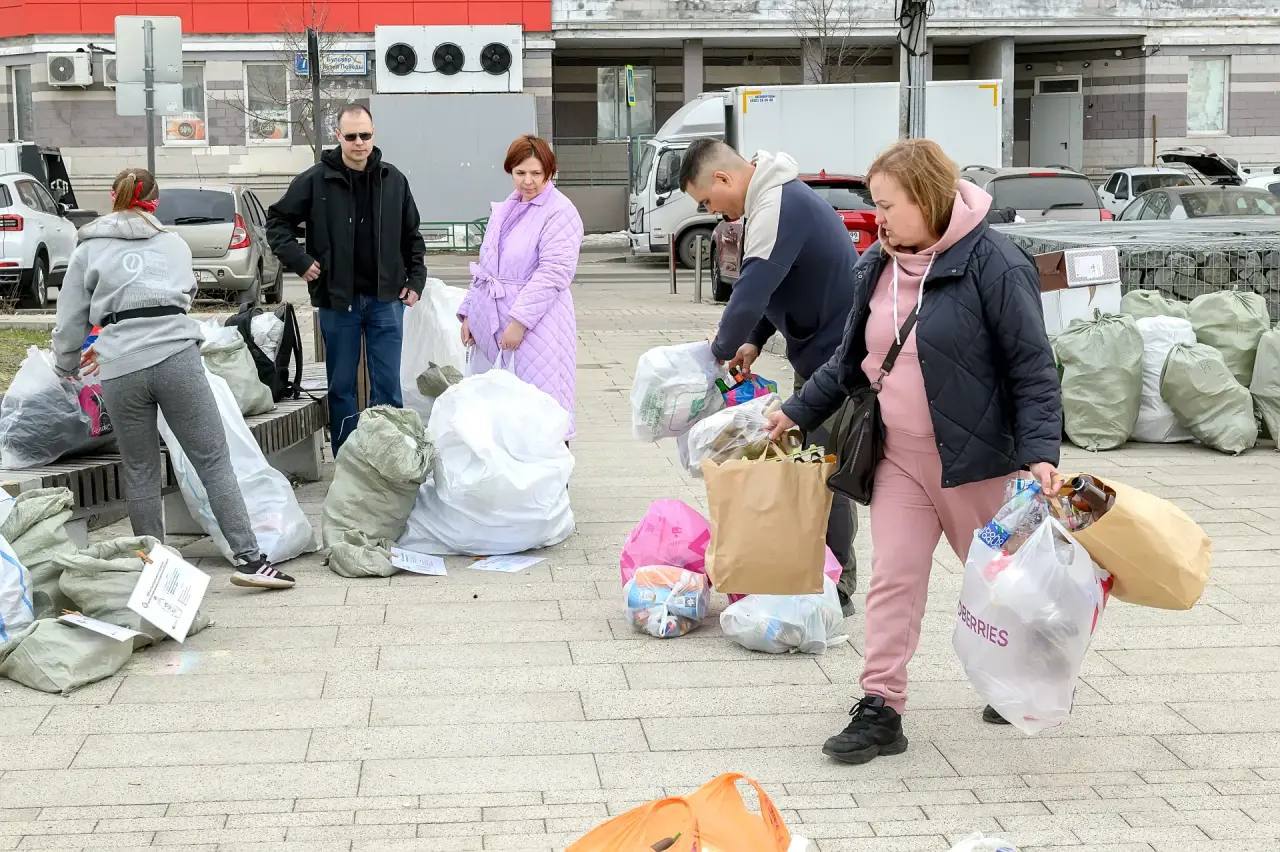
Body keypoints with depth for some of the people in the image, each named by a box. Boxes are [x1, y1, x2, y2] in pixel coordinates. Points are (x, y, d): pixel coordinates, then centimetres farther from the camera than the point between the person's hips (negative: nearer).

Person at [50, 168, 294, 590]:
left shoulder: (89, 250, 15)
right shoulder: (174, 244, 20)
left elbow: (70, 321, 17)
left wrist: (66, 366, 37)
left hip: (121, 371, 0)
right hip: (177, 357, 0)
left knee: (140, 473, 11)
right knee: (214, 461, -1)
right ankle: (249, 558, -7)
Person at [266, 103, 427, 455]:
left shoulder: (394, 180, 3)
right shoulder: (316, 181, -4)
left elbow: (412, 235, 14)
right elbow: (277, 220, 6)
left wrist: (416, 280, 7)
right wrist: (298, 260, -4)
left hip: (386, 298, 1)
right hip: (337, 299, -1)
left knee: (388, 384, 3)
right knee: (342, 385, 7)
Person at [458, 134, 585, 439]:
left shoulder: (560, 212, -8)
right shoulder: (504, 210, 17)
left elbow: (553, 272, -17)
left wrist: (519, 321, -20)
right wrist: (468, 312, 16)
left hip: (535, 324, -8)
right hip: (491, 322, 8)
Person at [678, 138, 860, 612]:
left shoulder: (778, 209, -22)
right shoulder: (777, 196, 12)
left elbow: (751, 293, -27)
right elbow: (770, 287, 18)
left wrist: (722, 350, -12)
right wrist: (754, 341, 5)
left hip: (838, 353, -11)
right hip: (820, 347, 11)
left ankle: (839, 586, 5)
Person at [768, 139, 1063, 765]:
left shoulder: (991, 262, -15)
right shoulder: (878, 267, 5)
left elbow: (1032, 367, -15)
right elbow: (851, 360, 17)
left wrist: (1040, 451, -23)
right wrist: (798, 412, 18)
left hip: (973, 458, -5)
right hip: (899, 459, 5)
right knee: (892, 579, 0)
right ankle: (880, 710, 4)